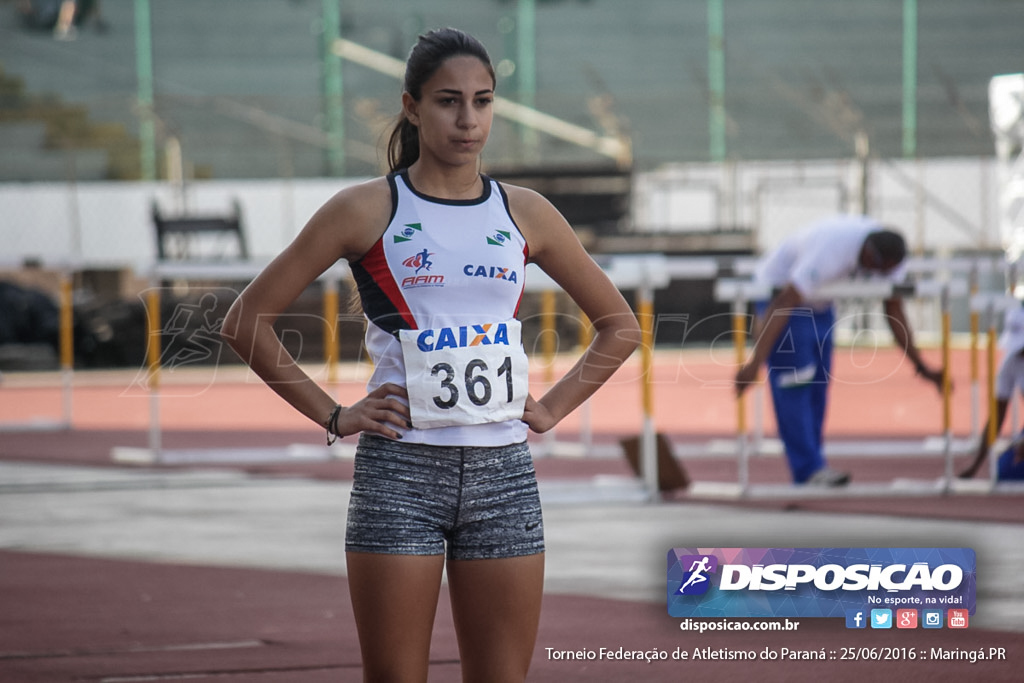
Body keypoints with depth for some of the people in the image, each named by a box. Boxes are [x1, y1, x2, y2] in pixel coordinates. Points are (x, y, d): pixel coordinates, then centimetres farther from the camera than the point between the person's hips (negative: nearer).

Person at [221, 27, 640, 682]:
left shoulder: (525, 214, 9)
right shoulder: (367, 210, 0)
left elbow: (620, 326, 19)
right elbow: (247, 320, 1)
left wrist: (551, 409, 8)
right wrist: (332, 416, -3)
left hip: (503, 473, 3)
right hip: (400, 473, -3)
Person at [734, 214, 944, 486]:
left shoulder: (888, 252, -17)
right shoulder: (829, 253, -40)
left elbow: (895, 312, -5)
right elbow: (781, 308, -41)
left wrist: (920, 366, -9)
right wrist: (755, 361, -45)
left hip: (818, 303, 8)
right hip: (780, 292, -8)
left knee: (817, 385, 5)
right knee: (793, 385, -14)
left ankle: (810, 469, 8)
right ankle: (809, 470, -16)